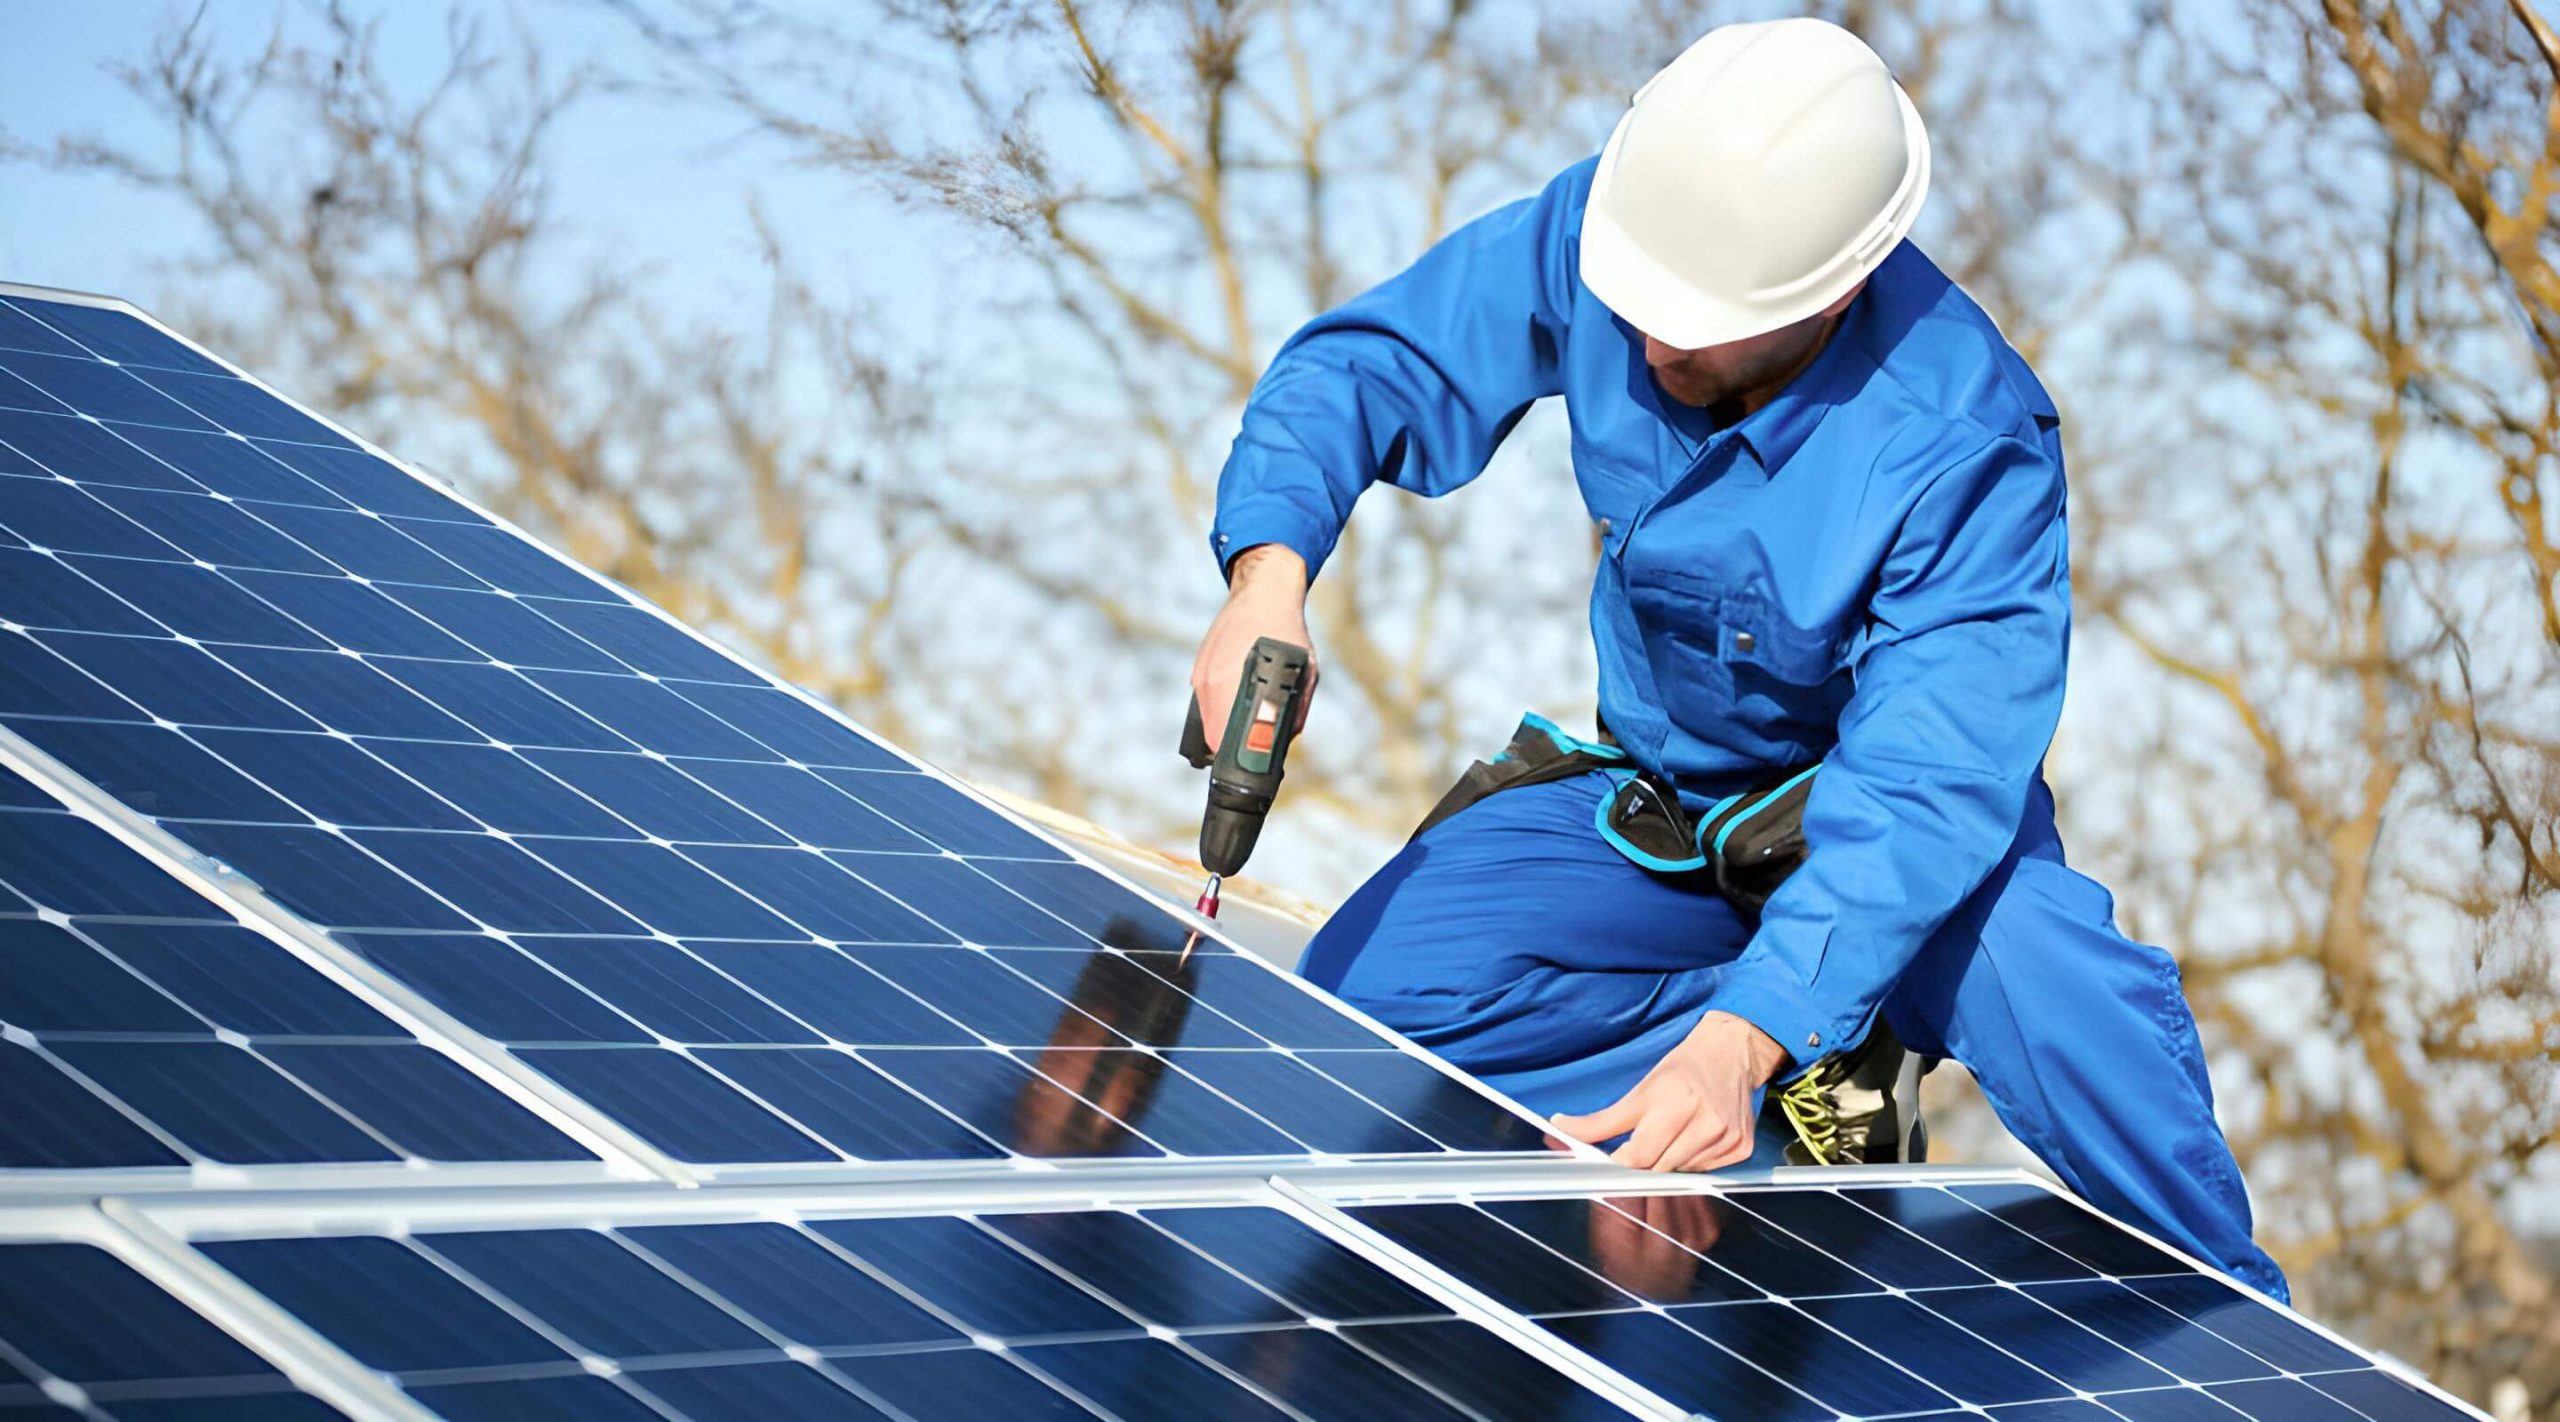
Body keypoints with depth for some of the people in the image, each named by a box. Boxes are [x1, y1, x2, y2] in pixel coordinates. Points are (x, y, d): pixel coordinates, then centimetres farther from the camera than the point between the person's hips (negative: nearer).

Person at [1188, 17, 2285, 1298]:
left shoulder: (1968, 451, -33)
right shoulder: (1599, 232, -22)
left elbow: (1924, 792, -39)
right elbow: (1365, 363, -12)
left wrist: (1742, 1043, -53)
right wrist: (1268, 572, -35)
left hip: (1899, 819, -5)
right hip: (1655, 806, 5)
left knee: (2059, 995, -37)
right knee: (1362, 993, -19)